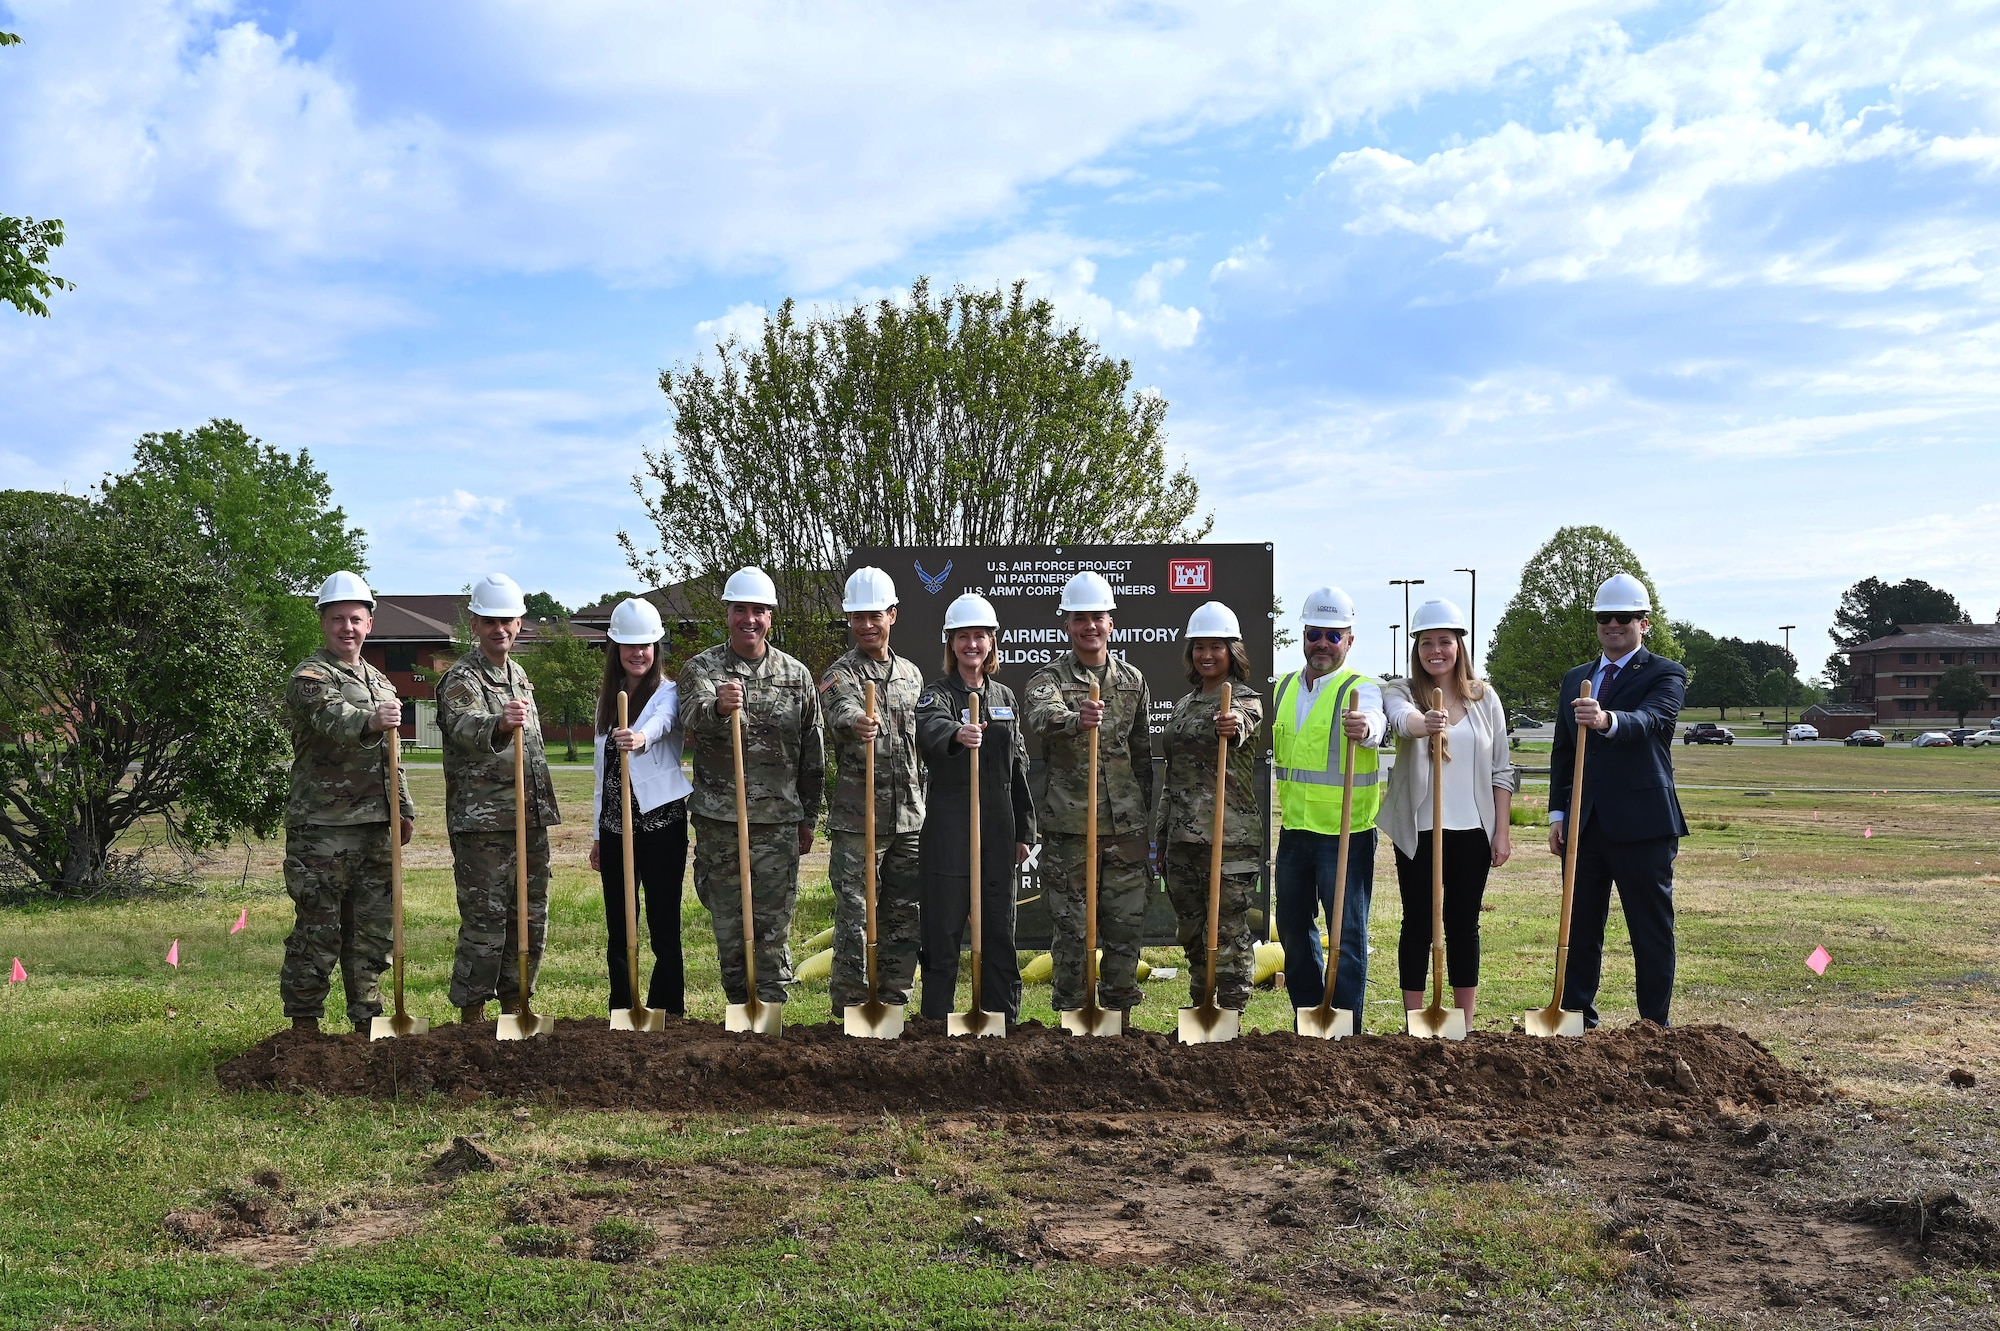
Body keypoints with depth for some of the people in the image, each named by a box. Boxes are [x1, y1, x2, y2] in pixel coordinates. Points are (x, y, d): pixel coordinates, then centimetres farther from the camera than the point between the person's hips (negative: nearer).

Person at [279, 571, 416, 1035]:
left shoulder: (380, 682, 19)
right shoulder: (309, 677, -6)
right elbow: (333, 718, -30)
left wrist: (404, 809, 21)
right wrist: (368, 721, -49)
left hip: (375, 827, 7)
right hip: (322, 828, -7)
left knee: (373, 928, 12)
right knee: (318, 930, -4)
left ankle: (367, 1021, 21)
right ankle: (304, 1025, 6)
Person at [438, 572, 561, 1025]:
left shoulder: (519, 676, 17)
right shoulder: (460, 679, -9)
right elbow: (465, 726, -31)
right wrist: (499, 725, -54)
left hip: (531, 821, 8)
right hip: (481, 823, -8)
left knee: (531, 921, 12)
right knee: (484, 924, -5)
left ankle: (515, 1008, 23)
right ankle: (471, 1019, 5)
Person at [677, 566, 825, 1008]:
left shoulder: (796, 674, 6)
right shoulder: (701, 669, 2)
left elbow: (813, 752, 11)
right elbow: (692, 718, -21)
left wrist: (808, 818, 11)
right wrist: (718, 706, -44)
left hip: (778, 823, 0)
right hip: (719, 822, 0)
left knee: (774, 930, 1)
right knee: (729, 930, 7)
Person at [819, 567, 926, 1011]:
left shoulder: (911, 674, 14)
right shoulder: (840, 674, -3)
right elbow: (841, 712, -28)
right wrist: (856, 724, -51)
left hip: (910, 819, 5)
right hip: (857, 821, -5)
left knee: (904, 920, 10)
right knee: (854, 920, -2)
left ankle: (895, 1004, 22)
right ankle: (848, 1009, 9)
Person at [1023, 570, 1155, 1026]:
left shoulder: (1133, 681, 11)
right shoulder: (1049, 678, -1)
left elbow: (1144, 757, 15)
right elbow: (1043, 716, -26)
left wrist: (1149, 827, 14)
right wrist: (1076, 720, -49)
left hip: (1126, 828, 3)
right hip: (1068, 828, -3)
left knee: (1126, 929, 6)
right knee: (1071, 930, 3)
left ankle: (1121, 1018, 19)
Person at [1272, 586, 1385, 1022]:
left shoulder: (1361, 689, -9)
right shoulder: (1283, 689, 10)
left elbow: (1374, 721, -31)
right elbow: (1270, 748, 21)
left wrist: (1364, 728, -55)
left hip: (1345, 834, -6)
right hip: (1294, 830, 7)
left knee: (1347, 935, -2)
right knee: (1293, 928, 15)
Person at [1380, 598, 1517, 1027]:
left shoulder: (1484, 698, 5)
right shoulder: (1401, 692, -2)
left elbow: (1501, 770, 7)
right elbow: (1401, 717, -28)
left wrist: (1502, 831, 1)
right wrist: (1425, 724, -51)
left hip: (1472, 830, 2)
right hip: (1417, 830, -2)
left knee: (1464, 924, 9)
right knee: (1418, 924, 4)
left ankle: (1465, 1026, 17)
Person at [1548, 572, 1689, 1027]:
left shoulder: (1665, 675, -2)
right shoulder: (1575, 679, 15)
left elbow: (1647, 721, -24)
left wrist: (1606, 720, -44)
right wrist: (1558, 813, 8)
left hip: (1642, 824, -5)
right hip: (1583, 823, 5)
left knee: (1651, 931, 3)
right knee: (1580, 927, 10)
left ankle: (1654, 1028, 11)